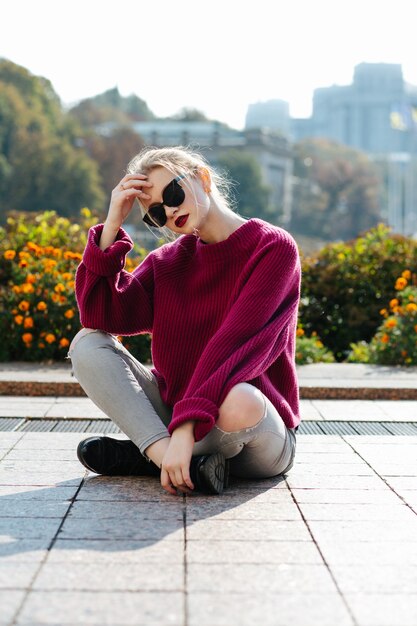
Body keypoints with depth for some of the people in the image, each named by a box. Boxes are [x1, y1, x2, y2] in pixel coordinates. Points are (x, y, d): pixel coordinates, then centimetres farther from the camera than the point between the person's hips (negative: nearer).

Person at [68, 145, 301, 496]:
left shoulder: (272, 247, -10)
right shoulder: (165, 262, 9)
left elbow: (236, 343, -23)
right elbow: (100, 317, -6)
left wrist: (187, 425, -32)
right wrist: (112, 226, -10)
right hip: (176, 409, 5)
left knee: (238, 401, -40)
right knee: (88, 344, -8)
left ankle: (148, 454, -11)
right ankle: (168, 454, -24)